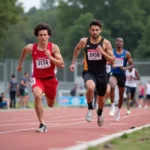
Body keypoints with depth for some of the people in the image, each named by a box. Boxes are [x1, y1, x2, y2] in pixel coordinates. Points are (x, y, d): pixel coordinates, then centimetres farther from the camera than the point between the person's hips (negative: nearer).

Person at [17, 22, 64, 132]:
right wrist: (20, 64, 27)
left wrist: (50, 57, -30)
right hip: (37, 78, -1)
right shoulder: (31, 48, -10)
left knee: (51, 104, 17)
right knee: (38, 95, -32)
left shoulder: (54, 48, -14)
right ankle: (42, 124, -26)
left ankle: (48, 95, 57)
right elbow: (24, 51, 15)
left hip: (50, 78, 1)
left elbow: (62, 65, -16)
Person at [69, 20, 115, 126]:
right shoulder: (84, 41, -3)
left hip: (101, 73, 1)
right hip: (89, 72, -1)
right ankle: (90, 109, -9)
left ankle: (100, 113, 51)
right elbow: (77, 49, 21)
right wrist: (73, 63, 17)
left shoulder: (106, 43, -7)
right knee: (90, 87, -35)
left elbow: (112, 61, -8)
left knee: (101, 98, 17)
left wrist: (102, 52, -22)